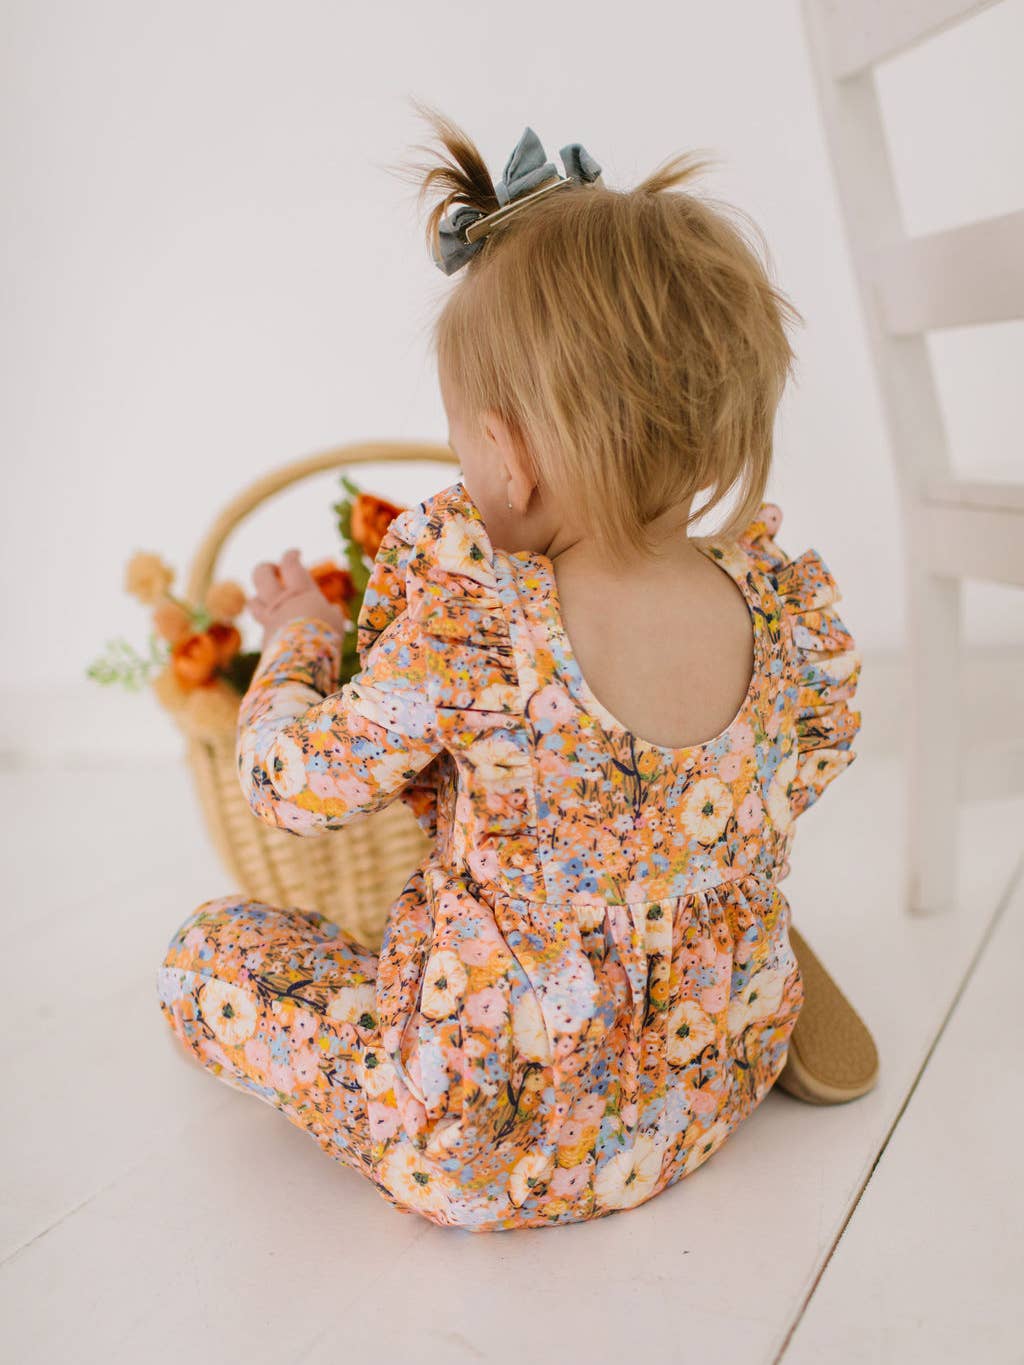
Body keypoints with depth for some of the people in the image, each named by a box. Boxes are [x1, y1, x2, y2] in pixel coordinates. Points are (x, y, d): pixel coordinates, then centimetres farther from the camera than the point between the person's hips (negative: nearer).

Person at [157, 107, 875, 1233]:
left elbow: (292, 785, -13)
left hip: (479, 1143, -5)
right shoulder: (790, 603, -13)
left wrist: (297, 638, 7)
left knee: (204, 952, 10)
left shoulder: (470, 634, -27)